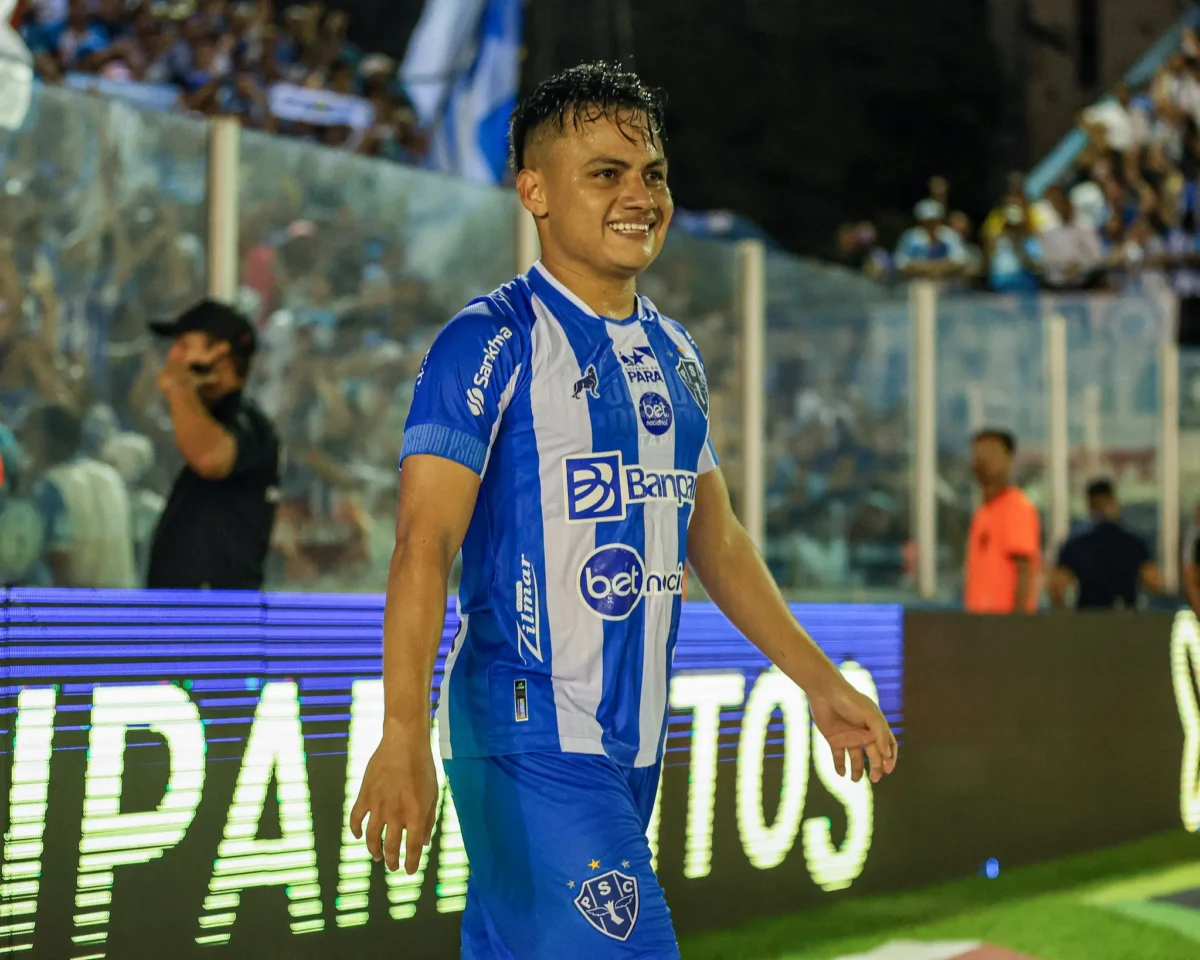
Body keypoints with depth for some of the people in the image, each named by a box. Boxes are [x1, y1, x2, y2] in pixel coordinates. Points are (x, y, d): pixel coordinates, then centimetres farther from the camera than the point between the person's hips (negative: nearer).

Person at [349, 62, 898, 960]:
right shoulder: (490, 342, -9)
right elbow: (425, 546, -17)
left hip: (635, 741, 7)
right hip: (530, 740, -7)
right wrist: (403, 736, -27)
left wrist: (820, 682, 22)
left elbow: (715, 538, 23)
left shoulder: (674, 354, 15)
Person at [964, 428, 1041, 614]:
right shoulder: (983, 512, 17)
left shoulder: (1018, 508, -9)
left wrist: (1017, 618, -21)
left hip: (1004, 613, -8)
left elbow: (1025, 571, -15)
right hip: (979, 613, 9)